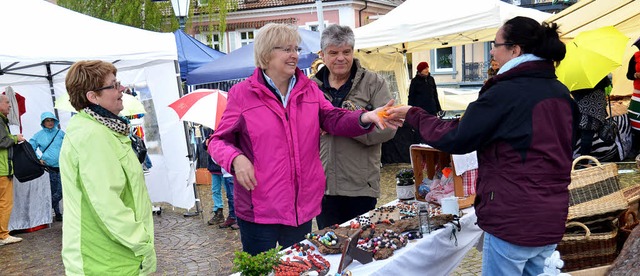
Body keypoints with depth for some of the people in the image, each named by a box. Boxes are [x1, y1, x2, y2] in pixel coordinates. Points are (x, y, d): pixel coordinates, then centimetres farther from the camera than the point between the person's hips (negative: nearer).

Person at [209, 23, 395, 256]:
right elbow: (219, 141, 0)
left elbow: (334, 119, -2)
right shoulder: (242, 94, -4)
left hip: (302, 207, 4)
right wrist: (236, 159, -21)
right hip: (259, 209, -4)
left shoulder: (310, 90, 9)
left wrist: (365, 117, -22)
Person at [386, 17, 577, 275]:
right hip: (552, 220, 8)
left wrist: (412, 114, 1)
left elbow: (455, 138, -13)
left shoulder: (506, 92, -17)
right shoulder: (561, 93, 7)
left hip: (513, 221, -8)